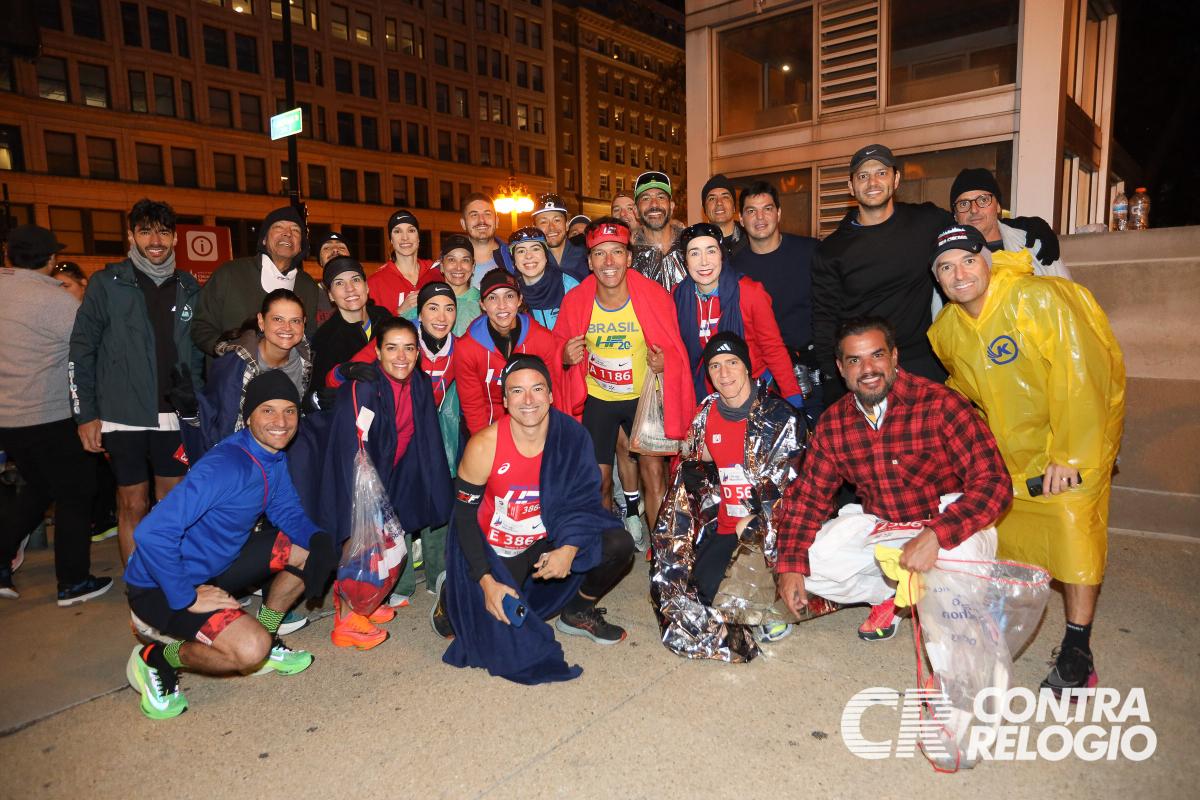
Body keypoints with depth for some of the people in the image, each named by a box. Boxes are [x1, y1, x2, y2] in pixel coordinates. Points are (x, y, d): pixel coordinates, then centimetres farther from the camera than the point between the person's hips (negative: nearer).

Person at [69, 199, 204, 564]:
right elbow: (81, 351, 0)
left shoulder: (189, 288, 8)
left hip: (176, 416, 3)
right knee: (133, 506, 5)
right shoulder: (107, 283, 0)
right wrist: (85, 414, -5)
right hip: (123, 417, -2)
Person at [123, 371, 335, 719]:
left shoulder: (275, 458, -2)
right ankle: (156, 659, 1)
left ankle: (264, 640, 14)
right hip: (161, 587, -8)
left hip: (216, 565, 9)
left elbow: (288, 512, 8)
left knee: (311, 549, 2)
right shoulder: (225, 466, -30)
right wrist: (187, 598, -26)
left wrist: (319, 540, -12)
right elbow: (151, 534, -35)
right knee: (251, 649, -26)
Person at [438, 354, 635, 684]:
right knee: (499, 630, -16)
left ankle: (578, 612, 11)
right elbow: (464, 515, -13)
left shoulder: (572, 436, -14)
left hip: (547, 542, 3)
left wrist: (569, 549, -27)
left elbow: (582, 501, -8)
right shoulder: (484, 446, -20)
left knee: (618, 544, -16)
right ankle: (453, 593, 18)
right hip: (493, 551, -2)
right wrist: (487, 582, -18)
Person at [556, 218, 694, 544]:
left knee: (654, 472, -10)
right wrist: (566, 356, -18)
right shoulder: (575, 300, -13)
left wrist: (664, 362, -25)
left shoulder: (655, 296, -16)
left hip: (644, 395, -1)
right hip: (597, 397, 2)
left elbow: (675, 352, -4)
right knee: (599, 481, 6)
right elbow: (560, 346, 4)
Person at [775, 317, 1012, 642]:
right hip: (877, 526, 4)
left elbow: (993, 482, -25)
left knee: (962, 554, -36)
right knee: (806, 558, -12)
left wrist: (933, 536, -39)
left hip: (949, 522, -4)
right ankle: (890, 595, 12)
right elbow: (807, 496, -1)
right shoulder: (832, 422, -4)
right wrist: (790, 567, -14)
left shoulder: (940, 404, -20)